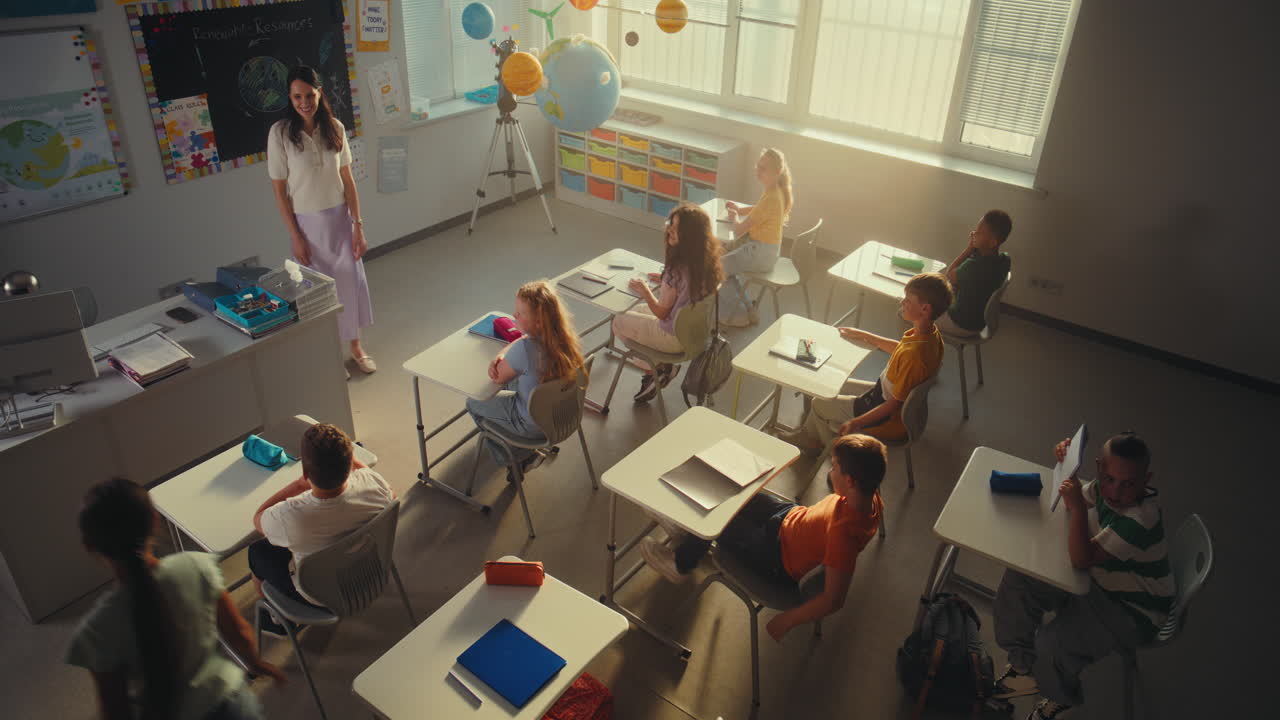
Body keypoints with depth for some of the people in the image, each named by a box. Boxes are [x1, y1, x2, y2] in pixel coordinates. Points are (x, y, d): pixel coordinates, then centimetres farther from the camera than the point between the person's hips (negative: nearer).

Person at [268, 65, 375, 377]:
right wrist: (295, 236, -10)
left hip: (339, 217, 3)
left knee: (350, 279, 12)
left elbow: (347, 180, -1)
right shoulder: (280, 133, -13)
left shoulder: (334, 127, -5)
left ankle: (355, 346, 31)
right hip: (307, 222, -2)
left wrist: (358, 225, -3)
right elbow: (279, 190, -9)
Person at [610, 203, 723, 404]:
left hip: (675, 338, -8)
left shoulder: (677, 269, -31)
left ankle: (652, 370, 18)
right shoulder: (707, 261, -9)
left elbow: (662, 312, -18)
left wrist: (645, 291, -3)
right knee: (639, 311, 28)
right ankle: (663, 367, 21)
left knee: (619, 322, 14)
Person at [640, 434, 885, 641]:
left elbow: (833, 600, -34)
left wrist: (786, 621, -24)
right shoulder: (871, 497, -17)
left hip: (780, 559, -8)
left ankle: (680, 564, 29)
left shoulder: (845, 532, -40)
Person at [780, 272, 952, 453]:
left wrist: (856, 423, -21)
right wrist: (863, 336, 17)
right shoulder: (930, 334, -10)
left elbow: (894, 404, -29)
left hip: (889, 419, -9)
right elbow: (899, 348, 14)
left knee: (819, 404, 8)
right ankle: (807, 433, 38)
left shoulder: (914, 355, -38)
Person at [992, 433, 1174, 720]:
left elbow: (1082, 559, -37)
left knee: (1052, 643, -27)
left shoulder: (1140, 519, -34)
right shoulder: (1103, 489, -11)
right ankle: (1025, 667, 17)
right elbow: (1079, 498, 14)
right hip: (1099, 580, 8)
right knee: (1017, 580, -1)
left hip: (1133, 612, -8)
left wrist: (1077, 507, -46)